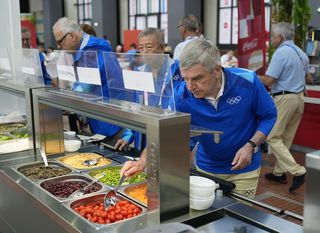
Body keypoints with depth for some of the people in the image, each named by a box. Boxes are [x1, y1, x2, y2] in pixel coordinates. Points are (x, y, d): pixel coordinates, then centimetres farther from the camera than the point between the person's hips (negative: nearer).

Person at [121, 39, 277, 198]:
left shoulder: (247, 82, -23)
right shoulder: (182, 95, -20)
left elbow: (269, 116, -9)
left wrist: (251, 145, -23)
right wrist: (144, 161, -39)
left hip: (243, 170, -1)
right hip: (205, 168, 2)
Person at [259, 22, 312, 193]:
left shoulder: (280, 53, -13)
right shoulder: (301, 53, 14)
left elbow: (268, 81, -18)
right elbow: (305, 76, 27)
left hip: (284, 98, -9)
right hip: (299, 97, 9)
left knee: (273, 137, -3)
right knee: (286, 138, 14)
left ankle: (297, 171, -11)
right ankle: (279, 172, 22)